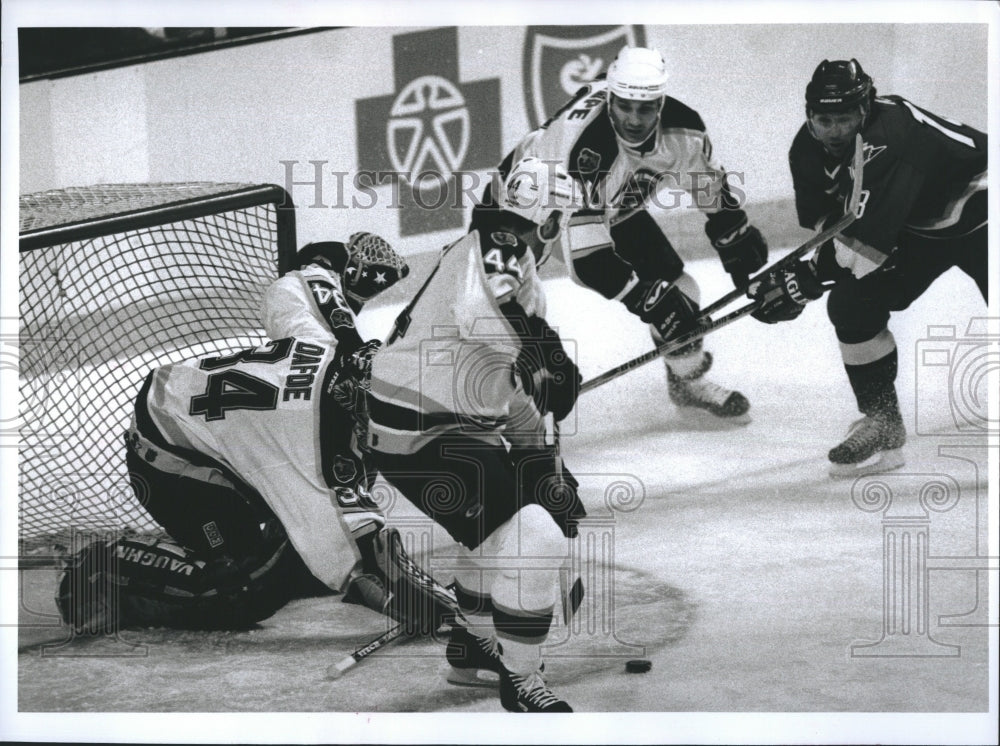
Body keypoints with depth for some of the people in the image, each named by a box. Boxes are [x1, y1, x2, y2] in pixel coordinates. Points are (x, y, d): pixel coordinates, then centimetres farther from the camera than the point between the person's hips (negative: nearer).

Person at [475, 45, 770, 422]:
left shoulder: (682, 128, -24)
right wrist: (648, 300, -39)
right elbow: (587, 254, -40)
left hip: (615, 206, 5)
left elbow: (711, 186, 0)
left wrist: (741, 244, 3)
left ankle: (688, 382, 27)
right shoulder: (582, 142, -42)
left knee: (678, 290, 4)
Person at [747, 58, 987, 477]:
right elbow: (823, 223, -6)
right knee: (850, 304, -5)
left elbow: (870, 234, -42)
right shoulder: (809, 152, -13)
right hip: (916, 227, 7)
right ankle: (882, 425, 7)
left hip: (974, 209, -7)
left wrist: (806, 282, -42)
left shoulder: (890, 136, -37)